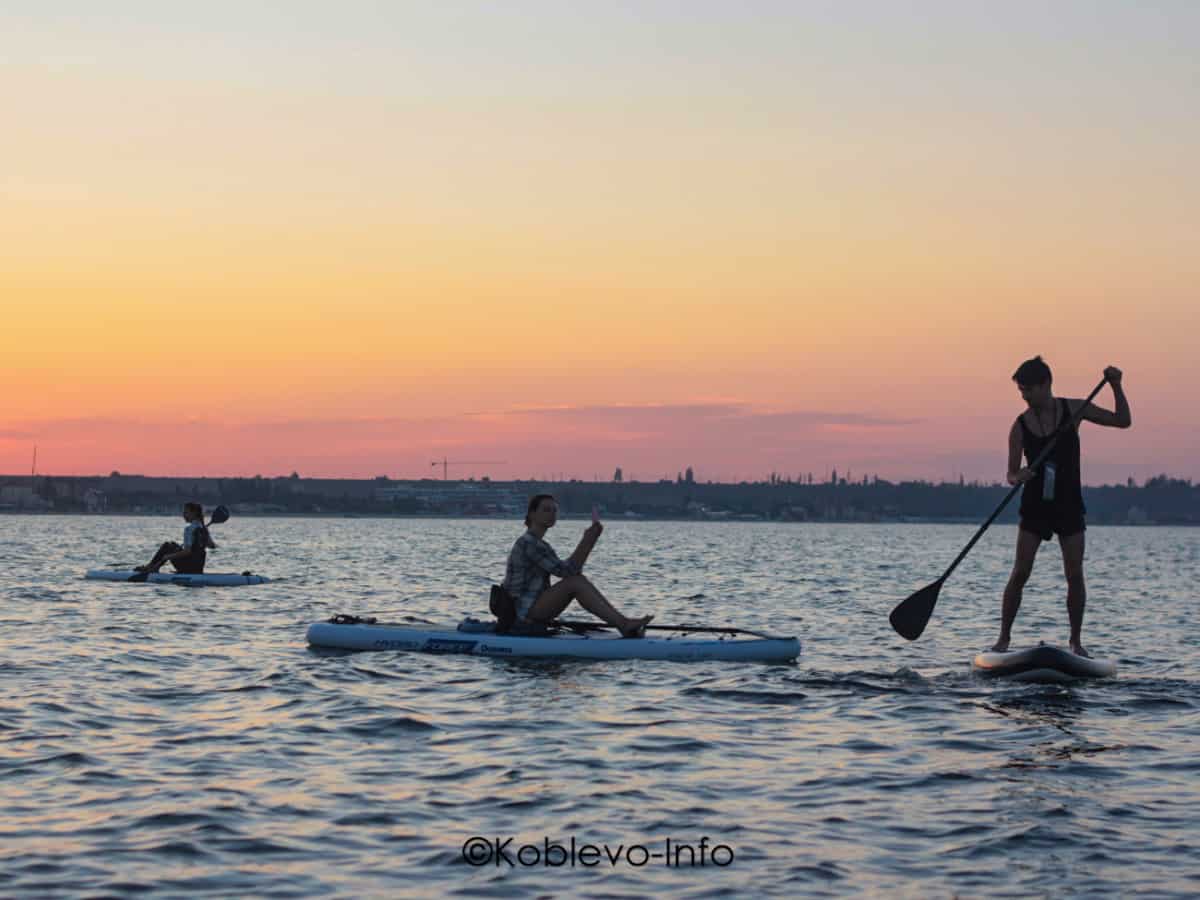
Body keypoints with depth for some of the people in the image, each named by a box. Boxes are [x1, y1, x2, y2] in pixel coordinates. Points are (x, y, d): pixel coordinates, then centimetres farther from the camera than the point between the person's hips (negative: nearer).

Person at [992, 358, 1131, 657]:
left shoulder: (1073, 409, -2)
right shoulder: (1020, 427, -4)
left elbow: (1122, 421, 1)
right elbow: (1011, 474, 0)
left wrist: (1116, 386, -12)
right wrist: (1017, 477, -24)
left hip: (1069, 506, 0)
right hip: (1034, 506, 0)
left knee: (1075, 576, -3)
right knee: (1020, 573, -8)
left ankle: (1076, 640, 10)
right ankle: (1004, 637, 1)